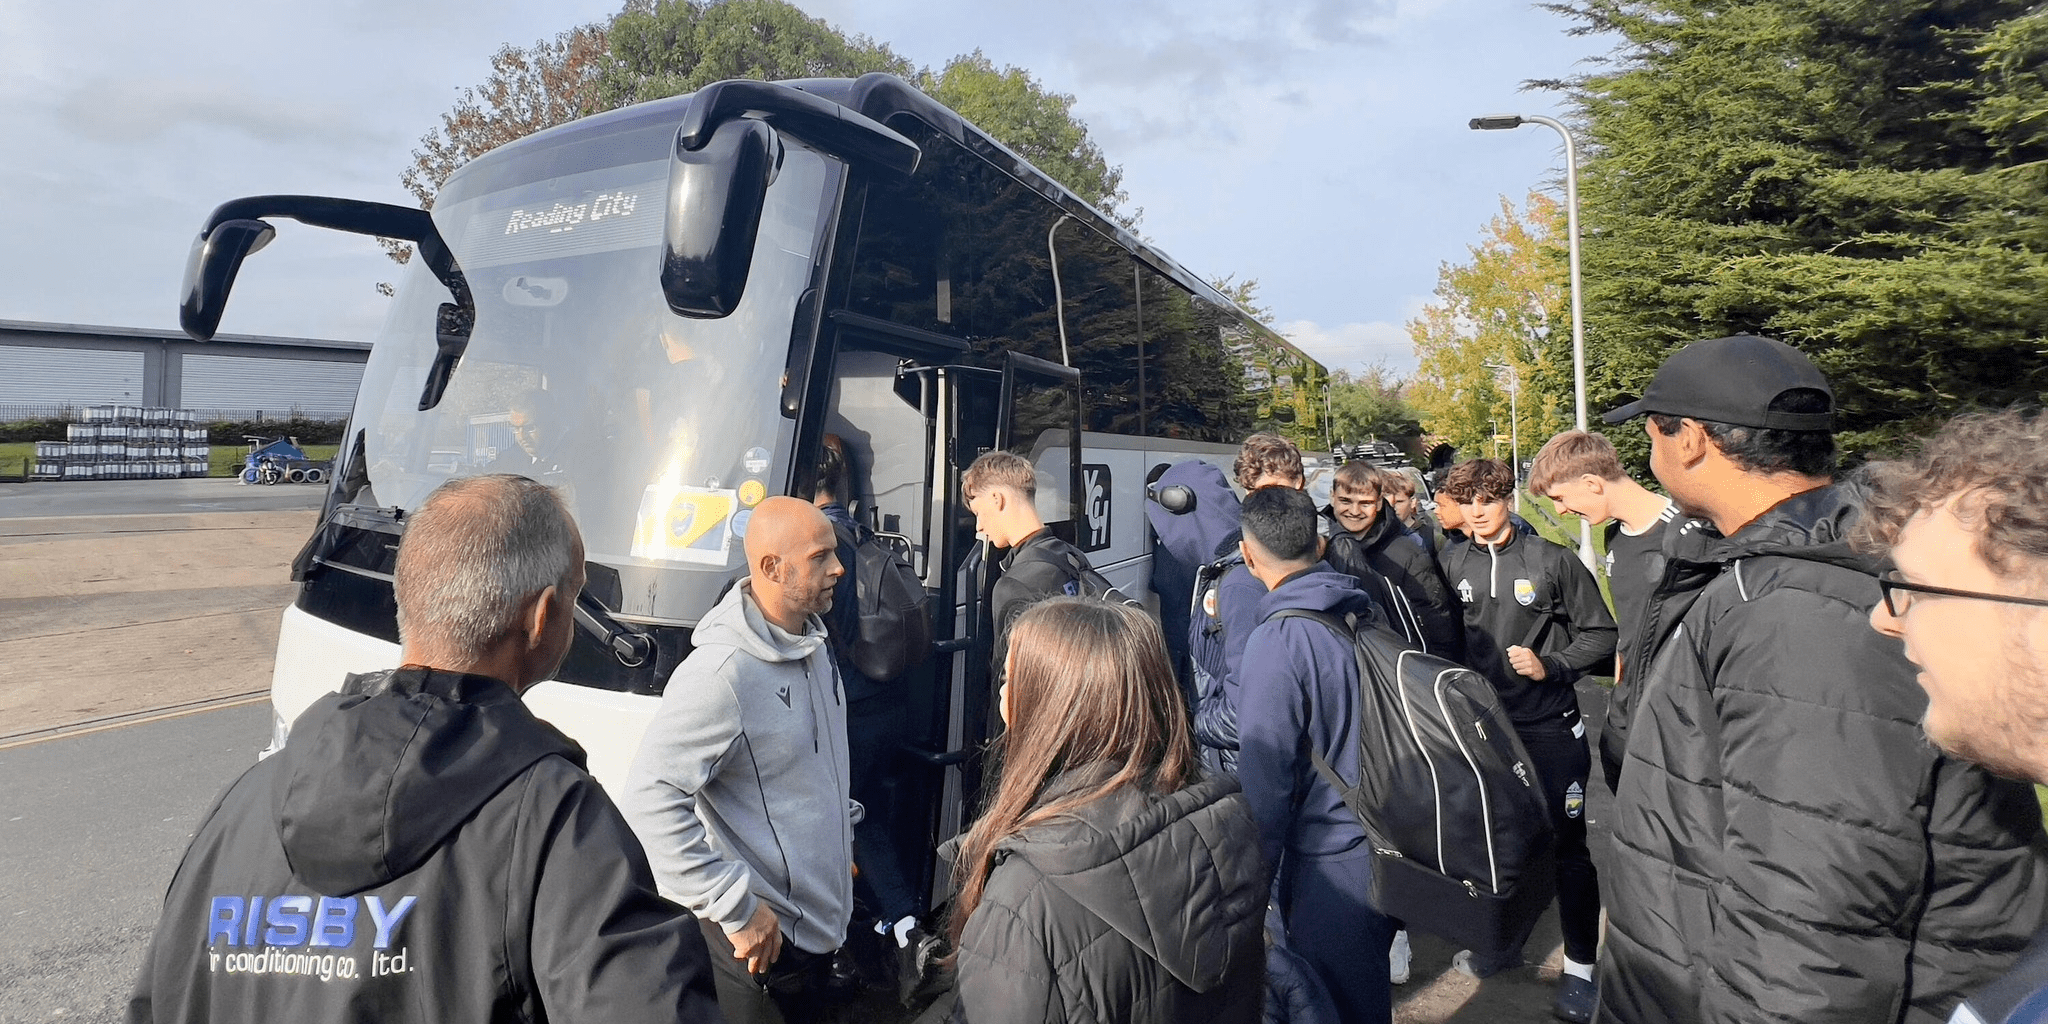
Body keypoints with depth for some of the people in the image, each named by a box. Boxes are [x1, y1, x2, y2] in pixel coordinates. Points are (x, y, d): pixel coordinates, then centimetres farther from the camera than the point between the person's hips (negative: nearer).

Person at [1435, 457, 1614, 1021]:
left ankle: (1580, 967, 22)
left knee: (1566, 843, 5)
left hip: (1549, 726, -3)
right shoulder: (1450, 564, 0)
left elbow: (1600, 635, -4)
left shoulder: (1552, 560, -9)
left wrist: (1550, 666, -16)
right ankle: (1506, 935, 38)